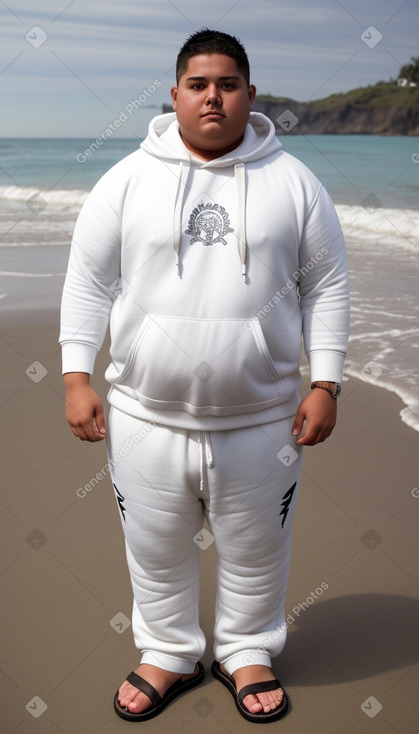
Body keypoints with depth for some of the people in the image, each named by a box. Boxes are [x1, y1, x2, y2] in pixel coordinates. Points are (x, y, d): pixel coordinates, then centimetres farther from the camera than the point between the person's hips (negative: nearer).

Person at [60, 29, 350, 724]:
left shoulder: (293, 182, 0)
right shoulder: (127, 179, 0)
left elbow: (326, 287, 2)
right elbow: (88, 283, 3)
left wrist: (325, 386, -4)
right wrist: (77, 377, -4)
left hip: (261, 421, 0)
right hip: (147, 418, 1)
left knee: (256, 552, 16)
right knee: (156, 551, 16)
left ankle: (247, 652, 41)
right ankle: (170, 654, 40)